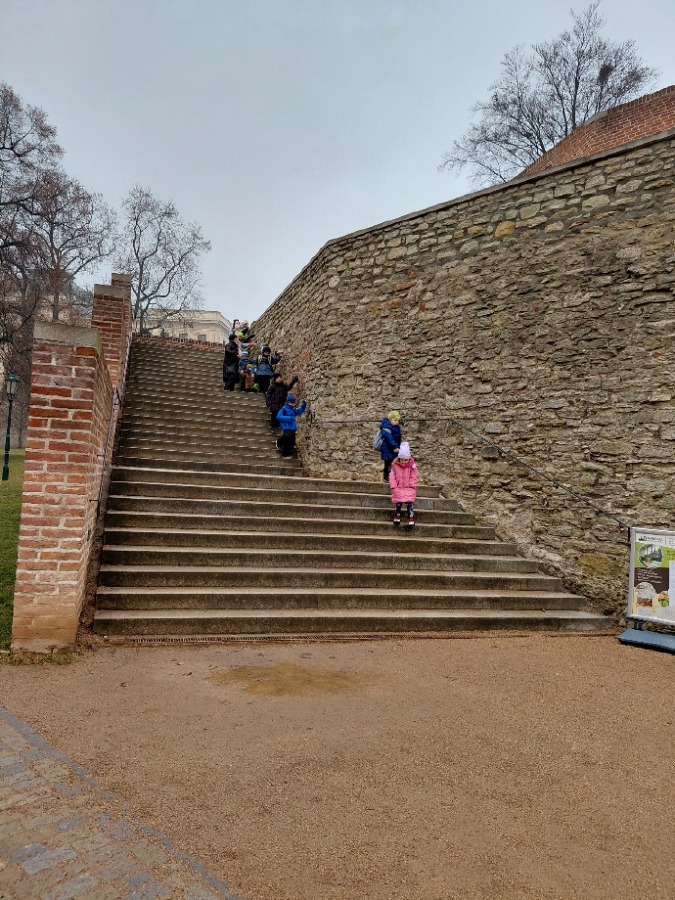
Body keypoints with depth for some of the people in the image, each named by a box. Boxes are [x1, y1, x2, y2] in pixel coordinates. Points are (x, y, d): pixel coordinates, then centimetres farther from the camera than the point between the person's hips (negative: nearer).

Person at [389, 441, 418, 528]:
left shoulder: (412, 466, -6)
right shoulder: (395, 465, -4)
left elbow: (414, 477, -3)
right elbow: (392, 476, -3)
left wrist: (411, 485, -12)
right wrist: (393, 486, -9)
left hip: (409, 488, -1)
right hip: (398, 488, 1)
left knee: (409, 501, -13)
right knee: (398, 501, -7)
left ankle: (411, 518, -8)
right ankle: (397, 515, 14)